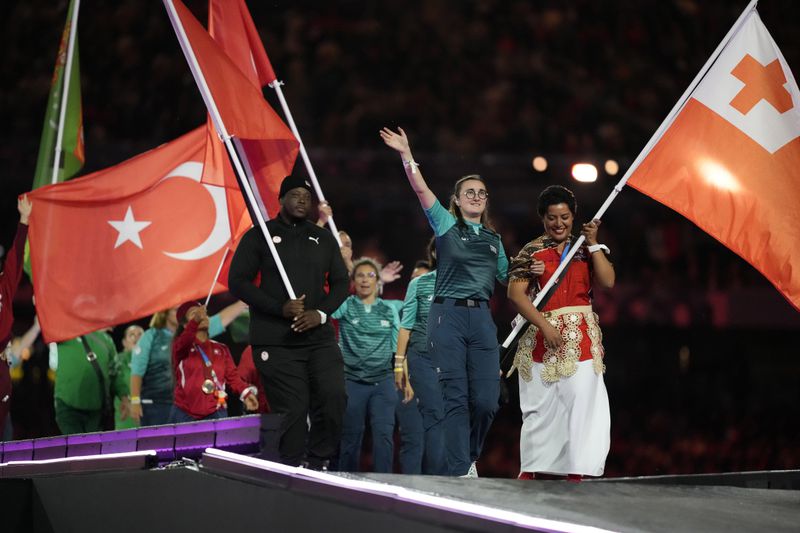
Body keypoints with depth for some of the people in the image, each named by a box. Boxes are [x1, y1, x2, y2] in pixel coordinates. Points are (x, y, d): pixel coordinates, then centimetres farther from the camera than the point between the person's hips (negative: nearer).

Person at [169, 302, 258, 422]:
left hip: (216, 414, 3)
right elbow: (184, 341, -22)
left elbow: (232, 376, 9)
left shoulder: (221, 349, 14)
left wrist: (246, 393, -11)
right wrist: (196, 320, -42)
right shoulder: (181, 346, 2)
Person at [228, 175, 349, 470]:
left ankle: (318, 464, -1)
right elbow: (238, 281, -2)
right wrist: (281, 308, -13)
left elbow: (340, 282, 17)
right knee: (292, 411, -8)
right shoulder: (259, 236, 5)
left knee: (334, 397, -16)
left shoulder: (323, 239, 16)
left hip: (319, 336, 3)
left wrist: (321, 313, -4)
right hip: (276, 342, -3)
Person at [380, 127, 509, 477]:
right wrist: (406, 155, -12)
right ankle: (461, 472, -8)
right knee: (456, 398, -8)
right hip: (448, 316, -3)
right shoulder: (446, 225, 8)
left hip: (482, 318, 3)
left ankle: (470, 457, 19)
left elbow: (508, 278, 27)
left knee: (486, 400, -6)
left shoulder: (494, 239, 19)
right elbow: (421, 189, -3)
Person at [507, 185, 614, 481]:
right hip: (544, 338, -2)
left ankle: (575, 473, -5)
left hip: (582, 339, 3)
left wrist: (593, 244, -4)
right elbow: (516, 293, -8)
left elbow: (608, 281, 0)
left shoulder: (584, 249, 13)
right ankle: (528, 472, 7)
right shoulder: (532, 251, 2)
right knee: (541, 407, -1)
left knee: (582, 402, -6)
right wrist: (545, 325, -16)